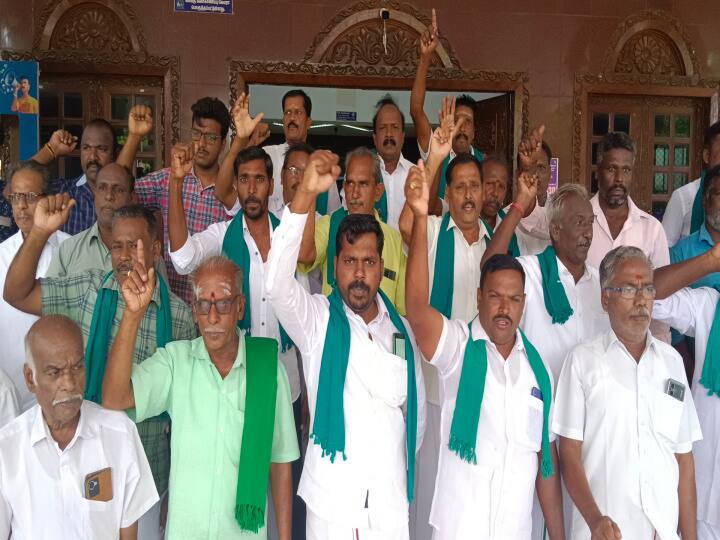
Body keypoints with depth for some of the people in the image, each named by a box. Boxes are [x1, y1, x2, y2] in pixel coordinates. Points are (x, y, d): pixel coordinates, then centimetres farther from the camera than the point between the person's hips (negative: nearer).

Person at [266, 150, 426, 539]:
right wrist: (305, 194, -32)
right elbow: (277, 284, -23)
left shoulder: (402, 329, 6)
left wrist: (403, 469, 11)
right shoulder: (317, 320, -4)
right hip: (331, 504, -3)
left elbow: (416, 410, 14)